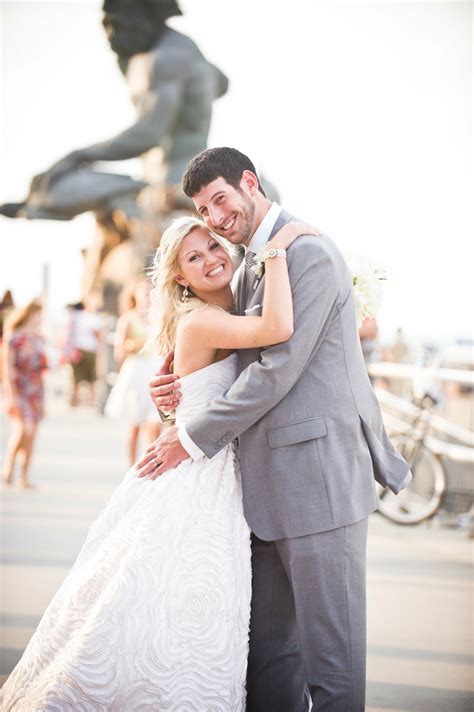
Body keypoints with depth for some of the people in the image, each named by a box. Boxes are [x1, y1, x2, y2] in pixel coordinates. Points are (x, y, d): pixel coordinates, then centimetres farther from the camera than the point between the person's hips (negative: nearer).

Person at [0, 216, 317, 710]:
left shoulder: (229, 318, 12)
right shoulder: (199, 321, -16)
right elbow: (278, 329, -32)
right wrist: (276, 249, -23)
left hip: (220, 482, 8)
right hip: (189, 488, -8)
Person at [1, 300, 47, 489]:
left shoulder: (39, 339, 12)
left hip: (35, 389, 6)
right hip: (18, 388, -6)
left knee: (31, 434, 4)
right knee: (23, 428, -21)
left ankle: (25, 477, 10)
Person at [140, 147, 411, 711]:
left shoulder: (309, 252, -10)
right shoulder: (248, 270, 20)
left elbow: (280, 368, -17)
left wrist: (193, 438, -10)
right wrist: (185, 391, 3)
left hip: (318, 477, -9)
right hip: (271, 486, 9)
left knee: (329, 651, -2)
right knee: (268, 650, 13)